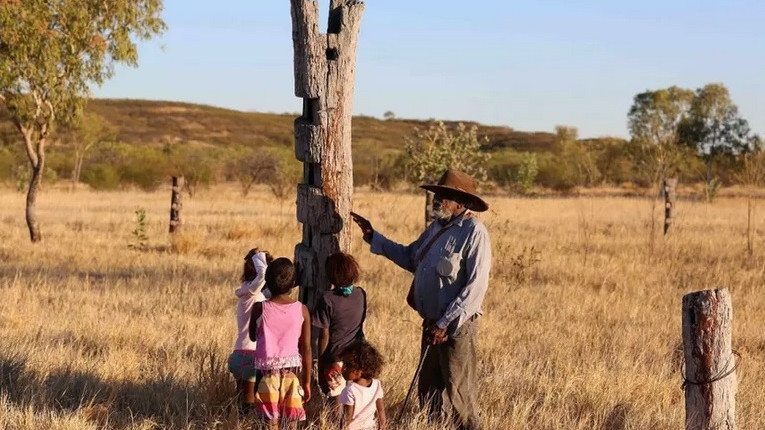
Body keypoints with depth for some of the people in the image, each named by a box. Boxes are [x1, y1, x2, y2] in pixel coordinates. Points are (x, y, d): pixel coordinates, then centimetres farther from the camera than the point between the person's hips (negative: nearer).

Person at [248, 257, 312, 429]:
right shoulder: (301, 310, -4)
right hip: (292, 370, 1)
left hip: (267, 369, -1)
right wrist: (307, 381, 5)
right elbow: (306, 349, -2)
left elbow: (252, 336, 10)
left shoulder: (260, 308, -7)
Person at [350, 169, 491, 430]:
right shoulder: (437, 227, 11)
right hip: (432, 323, 9)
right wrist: (373, 237, 20)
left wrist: (446, 324, -21)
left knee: (457, 393, -3)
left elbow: (476, 286, -21)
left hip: (457, 327, -9)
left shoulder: (473, 233, -16)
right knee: (428, 390, 15)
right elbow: (410, 258, 25)